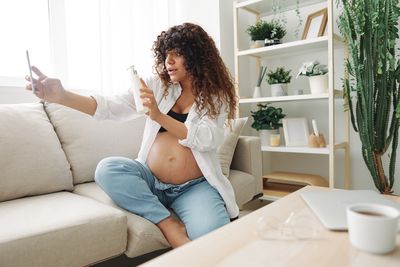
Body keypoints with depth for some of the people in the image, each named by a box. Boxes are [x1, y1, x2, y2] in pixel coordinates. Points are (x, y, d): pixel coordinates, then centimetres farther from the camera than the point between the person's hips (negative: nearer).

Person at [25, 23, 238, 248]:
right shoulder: (158, 85, 6)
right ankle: (169, 224, -19)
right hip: (151, 180, 4)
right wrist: (62, 96, -20)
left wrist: (159, 116, -23)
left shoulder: (216, 96, 1)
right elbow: (113, 107, -5)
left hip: (195, 187, -3)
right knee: (107, 169, -26)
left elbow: (205, 140, -14)